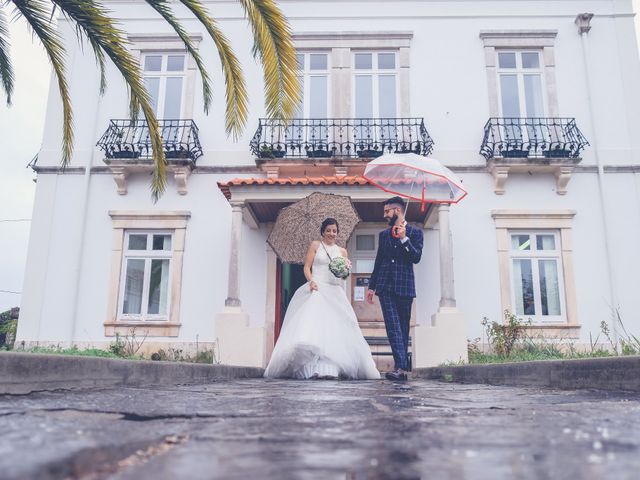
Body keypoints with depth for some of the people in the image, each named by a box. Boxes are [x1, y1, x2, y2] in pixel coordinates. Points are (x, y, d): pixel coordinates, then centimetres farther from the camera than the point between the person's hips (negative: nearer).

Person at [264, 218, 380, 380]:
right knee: (313, 321, -20)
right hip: (317, 288, -3)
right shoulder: (315, 245, 12)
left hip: (335, 292, 3)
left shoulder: (342, 251, 20)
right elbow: (307, 267, 5)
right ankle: (313, 368, -25)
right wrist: (311, 281, -14)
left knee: (332, 326, -9)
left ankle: (329, 369, -13)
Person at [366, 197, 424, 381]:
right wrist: (371, 286, 15)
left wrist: (403, 239, -13)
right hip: (385, 287, 2)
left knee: (403, 329, 4)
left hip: (404, 286, -2)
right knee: (393, 327, -10)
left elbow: (416, 257, -5)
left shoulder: (415, 232, 7)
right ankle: (401, 366, -16)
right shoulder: (384, 234, 18)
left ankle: (402, 368, 7)